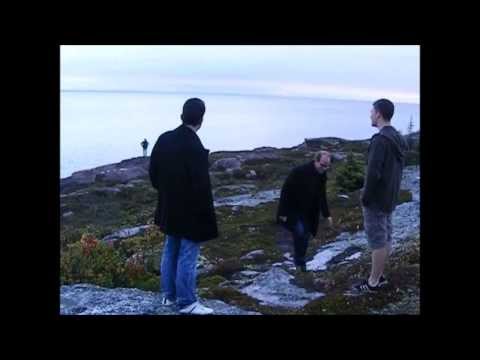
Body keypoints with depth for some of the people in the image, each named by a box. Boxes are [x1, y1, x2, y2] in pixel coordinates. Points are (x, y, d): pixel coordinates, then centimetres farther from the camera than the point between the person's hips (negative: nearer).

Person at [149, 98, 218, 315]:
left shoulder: (164, 139, -2)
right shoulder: (195, 148, -25)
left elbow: (153, 173, 7)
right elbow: (202, 187, -22)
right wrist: (207, 215, -9)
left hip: (169, 209, 7)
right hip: (190, 213, -7)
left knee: (170, 251, 19)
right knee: (187, 256, 3)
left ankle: (169, 295, 31)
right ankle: (187, 303, 14)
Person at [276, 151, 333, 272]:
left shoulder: (322, 175, -3)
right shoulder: (299, 171, -25)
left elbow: (321, 196, 10)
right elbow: (286, 191, -21)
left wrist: (327, 214, 6)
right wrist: (283, 213, -20)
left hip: (308, 213, 7)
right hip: (292, 211, -6)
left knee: (305, 236, 7)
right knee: (299, 232, -19)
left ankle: (300, 262, 23)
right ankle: (299, 262, -3)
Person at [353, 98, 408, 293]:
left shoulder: (380, 140, -21)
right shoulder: (398, 139, 8)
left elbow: (373, 173, -25)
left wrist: (365, 197, -14)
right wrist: (391, 193, 17)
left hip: (376, 200, -9)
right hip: (390, 198, 9)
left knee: (377, 240, -1)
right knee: (386, 237, 14)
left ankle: (373, 282, 9)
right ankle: (379, 276, 26)